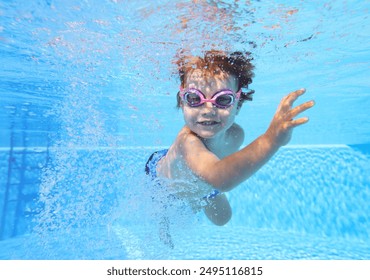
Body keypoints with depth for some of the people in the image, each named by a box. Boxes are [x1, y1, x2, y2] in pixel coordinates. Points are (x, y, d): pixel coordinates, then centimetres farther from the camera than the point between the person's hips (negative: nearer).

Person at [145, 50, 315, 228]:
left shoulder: (236, 134, -33)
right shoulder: (187, 140, -53)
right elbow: (220, 180, -73)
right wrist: (271, 139, -84)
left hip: (202, 186, 5)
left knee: (221, 218, 26)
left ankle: (193, 199, 53)